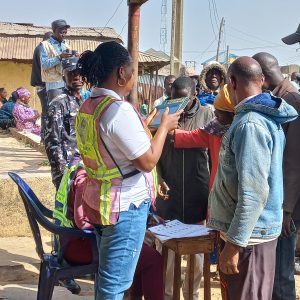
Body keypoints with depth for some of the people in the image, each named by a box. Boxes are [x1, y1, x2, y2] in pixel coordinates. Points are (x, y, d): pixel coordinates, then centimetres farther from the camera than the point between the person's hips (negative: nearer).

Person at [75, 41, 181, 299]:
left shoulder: (88, 106, 6)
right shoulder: (119, 109, -22)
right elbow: (148, 161, -20)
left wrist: (147, 124, 18)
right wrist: (164, 126, -6)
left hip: (99, 198, 9)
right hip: (125, 205, -9)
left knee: (107, 275, 22)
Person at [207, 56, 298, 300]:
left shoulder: (250, 124, -21)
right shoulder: (267, 117, 10)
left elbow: (254, 193, -25)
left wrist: (234, 243, -22)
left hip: (249, 234, -9)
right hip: (254, 229, 9)